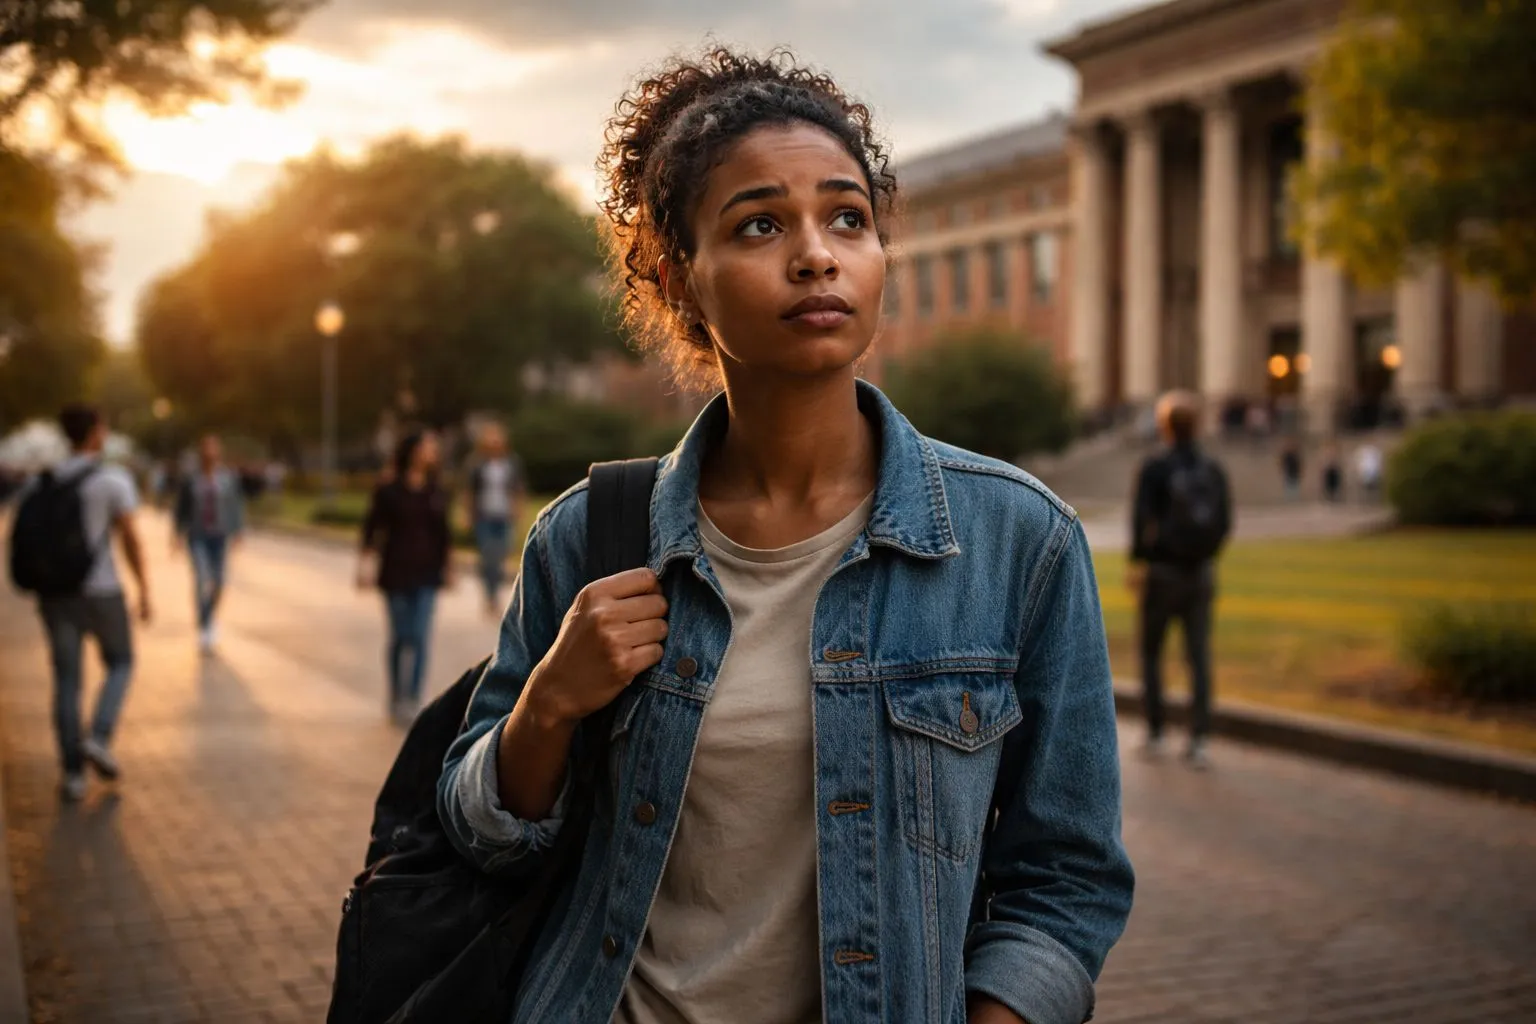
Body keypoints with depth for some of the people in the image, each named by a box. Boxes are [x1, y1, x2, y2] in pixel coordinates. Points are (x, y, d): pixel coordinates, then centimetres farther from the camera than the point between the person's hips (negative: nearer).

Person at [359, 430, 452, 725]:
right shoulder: (388, 490, -2)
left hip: (426, 576, 2)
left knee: (421, 637, -6)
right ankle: (396, 698, 23)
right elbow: (372, 526, -4)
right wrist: (366, 559, -14)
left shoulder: (437, 493, 6)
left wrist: (446, 566, 13)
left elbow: (443, 532, 11)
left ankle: (413, 701, -3)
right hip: (396, 573, -2)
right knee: (401, 637, 6)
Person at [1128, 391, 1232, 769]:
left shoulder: (1154, 468, -11)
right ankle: (1199, 741, 2)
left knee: (1151, 653, 11)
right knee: (1199, 656, 4)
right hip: (1201, 573, 3)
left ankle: (1155, 735, 15)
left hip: (1162, 571, -3)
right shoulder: (1213, 469, 2)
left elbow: (1141, 521, -15)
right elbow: (1225, 523, 5)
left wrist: (1137, 562, -5)